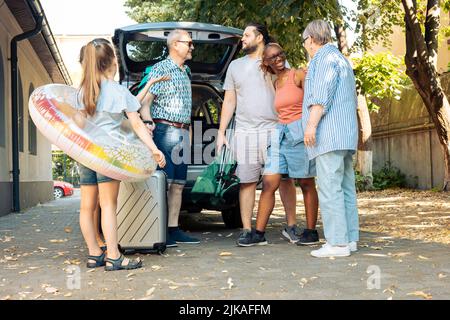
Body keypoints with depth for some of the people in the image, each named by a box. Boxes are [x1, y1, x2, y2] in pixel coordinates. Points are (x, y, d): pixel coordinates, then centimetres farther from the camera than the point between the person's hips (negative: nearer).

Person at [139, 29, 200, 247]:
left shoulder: (185, 72, 20)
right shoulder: (160, 69, -5)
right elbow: (145, 102, -11)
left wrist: (188, 132, 17)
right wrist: (148, 123, -24)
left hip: (183, 132, 8)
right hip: (165, 130, -8)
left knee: (178, 183, 8)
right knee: (164, 182, -10)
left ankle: (173, 229, 14)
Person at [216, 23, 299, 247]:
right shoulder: (235, 66, 17)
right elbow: (229, 101, 16)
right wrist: (221, 132, 8)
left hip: (275, 130, -2)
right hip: (245, 132, 2)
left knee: (285, 179, -1)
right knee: (247, 182, -1)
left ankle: (291, 226, 9)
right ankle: (248, 231, 2)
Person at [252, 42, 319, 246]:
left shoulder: (298, 75, -2)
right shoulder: (275, 84, 15)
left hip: (299, 133, -6)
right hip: (280, 134, 6)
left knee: (306, 185, 2)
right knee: (268, 184, -2)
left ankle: (311, 231, 12)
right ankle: (259, 232, 1)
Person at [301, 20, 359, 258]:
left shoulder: (325, 56, -3)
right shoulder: (342, 60, 28)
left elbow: (322, 93, -16)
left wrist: (312, 124, -19)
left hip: (329, 134, -10)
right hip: (346, 135, 10)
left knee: (329, 187, -11)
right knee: (345, 187, 9)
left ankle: (337, 242, -13)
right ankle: (349, 238, 11)